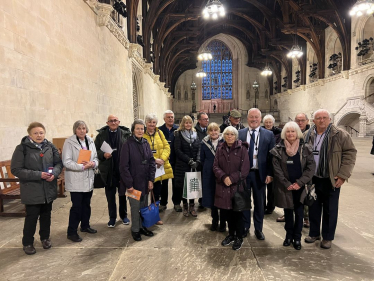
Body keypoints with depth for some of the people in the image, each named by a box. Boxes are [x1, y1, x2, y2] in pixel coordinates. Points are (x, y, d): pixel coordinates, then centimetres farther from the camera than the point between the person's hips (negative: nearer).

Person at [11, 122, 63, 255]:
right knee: (32, 216, 5)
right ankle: (27, 243, 25)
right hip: (31, 190, -4)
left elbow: (59, 163, 4)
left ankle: (45, 237, 36)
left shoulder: (50, 147, 1)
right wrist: (38, 175, -22)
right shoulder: (22, 148, -11)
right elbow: (16, 169, -13)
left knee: (46, 214, 17)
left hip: (48, 188, 4)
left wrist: (54, 173, -18)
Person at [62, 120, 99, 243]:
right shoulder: (69, 142, -9)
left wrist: (93, 163, -10)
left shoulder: (90, 141, 8)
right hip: (76, 181, -6)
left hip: (89, 179, 6)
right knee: (76, 206, -2)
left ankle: (85, 226, 34)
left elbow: (96, 158, 12)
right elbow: (66, 162, -15)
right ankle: (71, 232, 11)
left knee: (86, 204, 17)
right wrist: (82, 166, -21)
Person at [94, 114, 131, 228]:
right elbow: (96, 150, 3)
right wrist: (103, 155, -16)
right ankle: (112, 217, 26)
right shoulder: (101, 135, 1)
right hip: (108, 170, 1)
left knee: (123, 193, 14)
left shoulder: (125, 134, -3)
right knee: (110, 194, 11)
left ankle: (123, 215, 32)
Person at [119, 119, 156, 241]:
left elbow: (152, 162, 6)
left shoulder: (145, 143, 5)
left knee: (144, 206, 13)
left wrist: (151, 179, -1)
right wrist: (129, 184, -14)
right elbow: (123, 166, -12)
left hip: (145, 182, 5)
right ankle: (135, 230, 22)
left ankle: (142, 227, 31)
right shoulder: (128, 144, -11)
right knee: (135, 207, 4)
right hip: (134, 183, -5)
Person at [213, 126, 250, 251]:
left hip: (237, 185, -3)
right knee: (227, 211, 11)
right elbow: (215, 166, 2)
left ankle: (239, 238, 22)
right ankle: (231, 234, 31)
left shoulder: (242, 149, -6)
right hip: (223, 186, 3)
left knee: (237, 212, 5)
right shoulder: (220, 149, 5)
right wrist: (223, 177, -14)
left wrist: (232, 179, -15)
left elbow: (245, 169, -9)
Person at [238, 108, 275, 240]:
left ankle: (258, 229, 29)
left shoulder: (268, 135, 0)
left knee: (259, 202, 12)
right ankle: (245, 227, 31)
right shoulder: (240, 134, 2)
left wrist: (270, 174, -9)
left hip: (260, 173, 0)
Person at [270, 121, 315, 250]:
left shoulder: (305, 148, -1)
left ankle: (297, 238, 20)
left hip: (300, 187, 0)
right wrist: (287, 184, -10)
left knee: (299, 212, 6)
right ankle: (289, 235, 26)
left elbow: (311, 167, -3)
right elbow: (277, 169, -3)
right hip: (285, 187, 0)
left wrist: (300, 183, -11)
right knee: (288, 212, 12)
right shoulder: (278, 149, -2)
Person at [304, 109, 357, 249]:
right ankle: (314, 233, 30)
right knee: (313, 208, 13)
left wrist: (343, 175, -12)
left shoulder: (340, 135, -6)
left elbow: (350, 153, -7)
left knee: (330, 210, 8)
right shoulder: (308, 135, 4)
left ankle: (327, 237, 24)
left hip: (331, 180, -3)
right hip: (313, 179, 3)